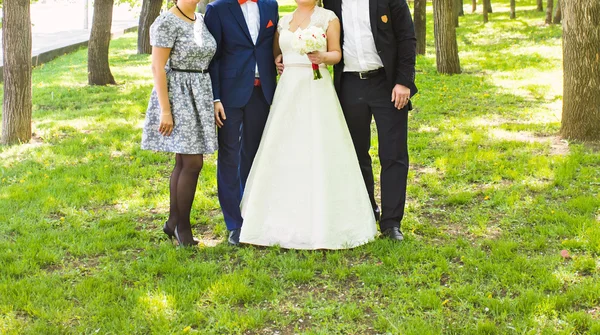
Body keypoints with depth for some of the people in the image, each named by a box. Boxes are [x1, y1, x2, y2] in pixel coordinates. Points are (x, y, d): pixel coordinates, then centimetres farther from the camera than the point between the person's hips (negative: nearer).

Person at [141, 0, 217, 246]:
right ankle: (183, 226, 5)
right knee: (193, 163, -9)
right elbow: (157, 68, -15)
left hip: (199, 97, 8)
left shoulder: (200, 22, 12)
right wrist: (165, 111, -19)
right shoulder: (167, 22, -11)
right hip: (176, 96, -8)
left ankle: (173, 221, 20)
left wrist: (211, 101, 16)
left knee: (183, 161, 11)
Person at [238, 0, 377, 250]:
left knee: (318, 152, -7)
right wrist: (279, 63, 4)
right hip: (288, 89, 5)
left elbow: (336, 54, 2)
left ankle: (322, 224, 0)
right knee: (284, 154, 2)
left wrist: (323, 57, -18)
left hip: (317, 90, -4)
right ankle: (286, 222, 9)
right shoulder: (283, 22, 14)